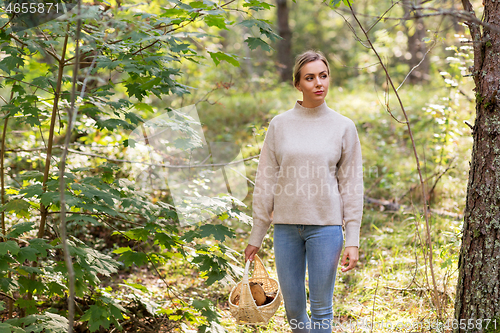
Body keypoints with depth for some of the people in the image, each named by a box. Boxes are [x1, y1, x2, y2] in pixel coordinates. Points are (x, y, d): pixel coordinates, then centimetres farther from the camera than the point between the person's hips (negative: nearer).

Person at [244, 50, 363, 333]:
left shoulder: (344, 127, 1)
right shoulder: (280, 124, 3)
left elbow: (352, 186, 2)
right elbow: (266, 183, 6)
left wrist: (353, 240, -4)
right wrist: (256, 236, 6)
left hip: (326, 225, -1)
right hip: (286, 225, 2)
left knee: (321, 306, 2)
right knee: (293, 306, 9)